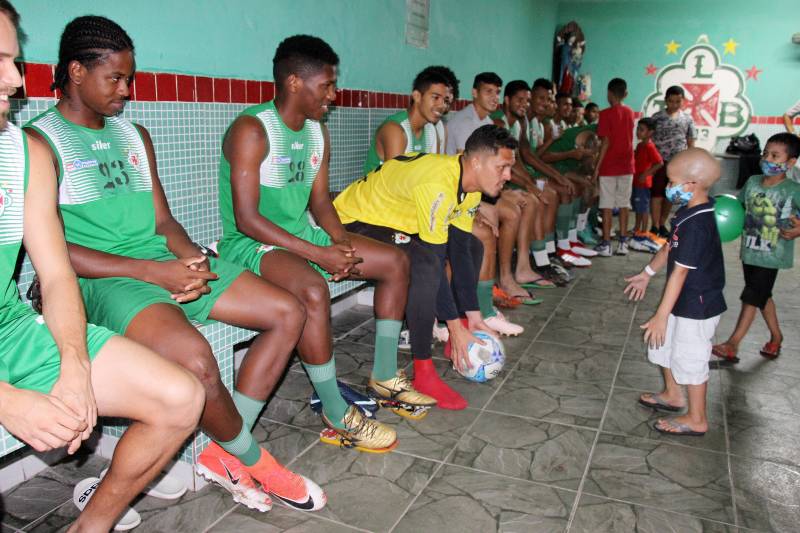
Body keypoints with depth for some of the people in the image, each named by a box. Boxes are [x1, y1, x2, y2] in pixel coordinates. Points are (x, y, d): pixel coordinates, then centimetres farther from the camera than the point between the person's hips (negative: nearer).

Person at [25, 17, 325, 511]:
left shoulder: (135, 136, 20)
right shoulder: (40, 142, -2)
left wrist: (192, 258, -6)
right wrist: (152, 270, -19)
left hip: (165, 262, 8)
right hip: (102, 278, -7)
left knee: (288, 313, -4)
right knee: (194, 356, -36)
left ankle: (223, 453, -1)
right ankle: (252, 460, -3)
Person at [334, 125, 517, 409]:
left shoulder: (471, 184, -3)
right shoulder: (437, 185, -32)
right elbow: (432, 261, -31)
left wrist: (472, 314, -1)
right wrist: (456, 328, -25)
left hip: (396, 221, 10)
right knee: (424, 266, -33)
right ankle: (423, 373, -21)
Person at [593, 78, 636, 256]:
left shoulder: (606, 113, -9)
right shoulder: (630, 112, 8)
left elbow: (606, 142, -14)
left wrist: (597, 167, -11)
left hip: (609, 166, -5)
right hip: (626, 165, 5)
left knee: (607, 205, -1)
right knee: (624, 203, 9)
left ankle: (606, 244, 0)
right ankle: (623, 242, 12)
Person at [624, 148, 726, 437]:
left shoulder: (697, 224, -29)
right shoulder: (689, 213, 1)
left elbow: (680, 272, -30)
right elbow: (670, 248, 15)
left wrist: (661, 316, -27)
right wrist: (646, 274, 26)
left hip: (697, 306, -10)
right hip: (684, 301, 10)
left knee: (690, 360, 6)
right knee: (663, 344, 23)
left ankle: (697, 420, 25)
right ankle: (672, 395, 45)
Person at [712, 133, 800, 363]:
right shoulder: (753, 182, 0)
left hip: (772, 255, -6)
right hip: (749, 250, 6)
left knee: (751, 297, -6)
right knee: (762, 295, 19)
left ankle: (732, 344, -1)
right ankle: (776, 336, 39)